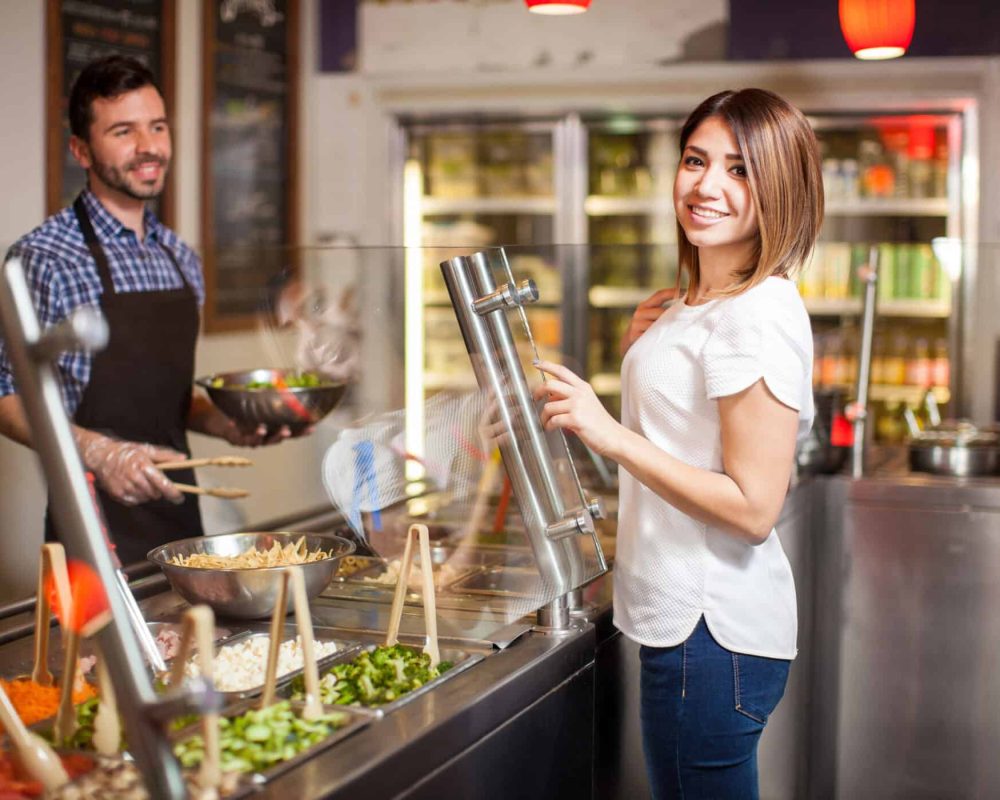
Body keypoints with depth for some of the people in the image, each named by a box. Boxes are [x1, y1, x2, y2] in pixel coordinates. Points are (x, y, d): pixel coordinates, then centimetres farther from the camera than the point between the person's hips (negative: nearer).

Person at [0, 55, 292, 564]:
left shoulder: (182, 260, 10)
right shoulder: (43, 259, -12)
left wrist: (227, 426, 1)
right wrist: (98, 452, -25)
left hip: (180, 512, 7)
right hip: (98, 523, -6)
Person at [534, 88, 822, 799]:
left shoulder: (760, 316, -19)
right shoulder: (696, 303, 11)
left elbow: (753, 508, -22)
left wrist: (608, 433, -23)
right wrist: (642, 358, 6)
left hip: (715, 633, -10)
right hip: (687, 615, 10)